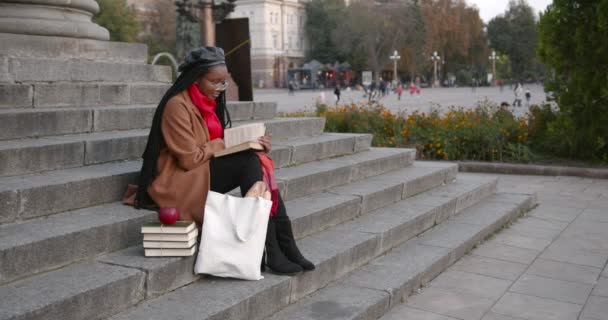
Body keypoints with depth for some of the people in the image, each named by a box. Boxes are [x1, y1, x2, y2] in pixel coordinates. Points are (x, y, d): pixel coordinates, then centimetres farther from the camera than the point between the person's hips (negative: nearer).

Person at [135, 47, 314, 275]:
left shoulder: (209, 103, 11)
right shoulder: (177, 106, -16)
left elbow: (221, 144, 9)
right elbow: (190, 159, -20)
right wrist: (222, 144, -10)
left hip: (207, 171, 8)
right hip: (179, 181, -8)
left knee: (260, 164, -16)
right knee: (250, 163, -25)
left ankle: (286, 247, -19)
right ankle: (271, 253, -26)